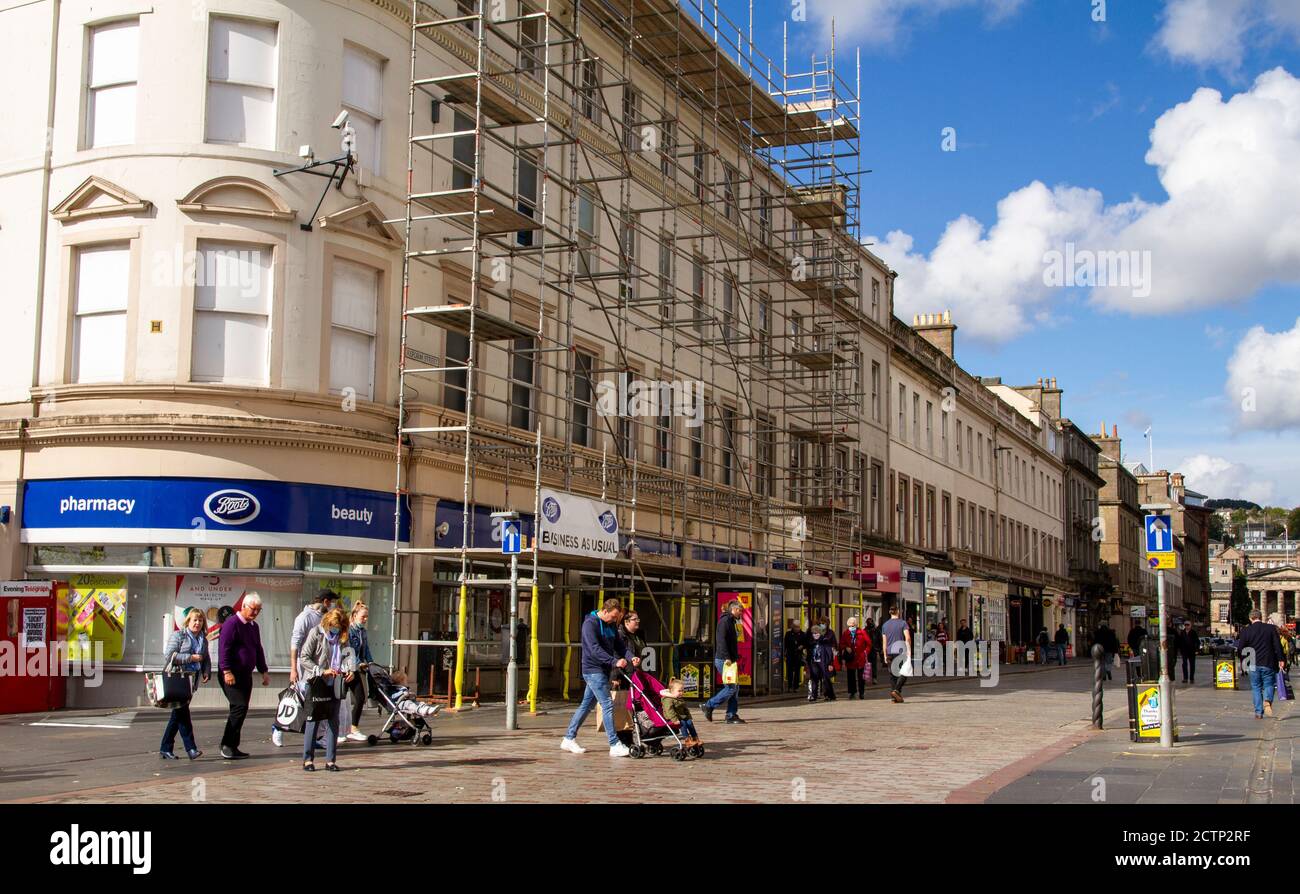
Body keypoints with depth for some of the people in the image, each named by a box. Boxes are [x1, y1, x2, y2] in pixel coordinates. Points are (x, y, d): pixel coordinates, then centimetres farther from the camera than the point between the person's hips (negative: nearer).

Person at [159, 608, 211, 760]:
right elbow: (169, 655, -13)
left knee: (178, 714, 10)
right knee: (183, 712, -11)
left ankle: (165, 748, 17)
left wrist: (206, 672, 5)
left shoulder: (203, 640, 17)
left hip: (192, 680, 7)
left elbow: (206, 659, 25)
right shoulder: (177, 636, -3)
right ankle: (190, 748, -15)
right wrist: (191, 658, -16)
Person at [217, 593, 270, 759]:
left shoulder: (253, 626, 17)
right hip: (232, 676, -9)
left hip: (246, 675, 9)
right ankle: (226, 745, -10)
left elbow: (258, 650, 26)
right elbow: (224, 648, -17)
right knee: (240, 706, -16)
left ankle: (233, 747, 12)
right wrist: (227, 671, -23)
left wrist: (263, 671, 22)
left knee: (241, 709, 7)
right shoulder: (232, 623, -10)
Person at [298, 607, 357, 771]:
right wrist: (322, 671, -18)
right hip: (315, 684, -5)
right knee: (313, 720, -2)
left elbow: (350, 653, -2)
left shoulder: (342, 636, 9)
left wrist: (351, 670, -22)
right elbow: (304, 657, -10)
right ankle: (308, 759, 6)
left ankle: (330, 760, 10)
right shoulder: (316, 633, -6)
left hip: (335, 684, 5)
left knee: (333, 722, 5)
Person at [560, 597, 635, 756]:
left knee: (586, 705, 13)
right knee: (607, 705, -12)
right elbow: (594, 649, -24)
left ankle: (569, 738, 21)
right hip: (593, 670, -9)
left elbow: (620, 645, 10)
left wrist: (630, 657, -9)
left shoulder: (611, 625, 13)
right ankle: (615, 745, -11)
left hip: (603, 670, 9)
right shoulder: (590, 624, -14)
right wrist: (614, 661, -30)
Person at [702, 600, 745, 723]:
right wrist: (727, 657, -26)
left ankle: (732, 715, 9)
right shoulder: (725, 621, -12)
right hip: (723, 660, -10)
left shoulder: (731, 621, 21)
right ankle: (708, 706, -3)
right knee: (731, 687, -10)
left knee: (735, 687, 8)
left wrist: (735, 656, 17)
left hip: (728, 660, 10)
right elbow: (721, 640, -22)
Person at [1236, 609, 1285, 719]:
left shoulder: (1246, 631, -3)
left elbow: (1240, 648, 0)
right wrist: (1281, 660, 4)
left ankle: (1258, 712, 4)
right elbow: (1278, 645, -3)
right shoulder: (1271, 628, -2)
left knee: (1256, 687, 10)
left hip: (1253, 665, 0)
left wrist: (1243, 662, 14)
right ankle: (1267, 700, -18)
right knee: (1268, 684, 13)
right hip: (1268, 663, 0)